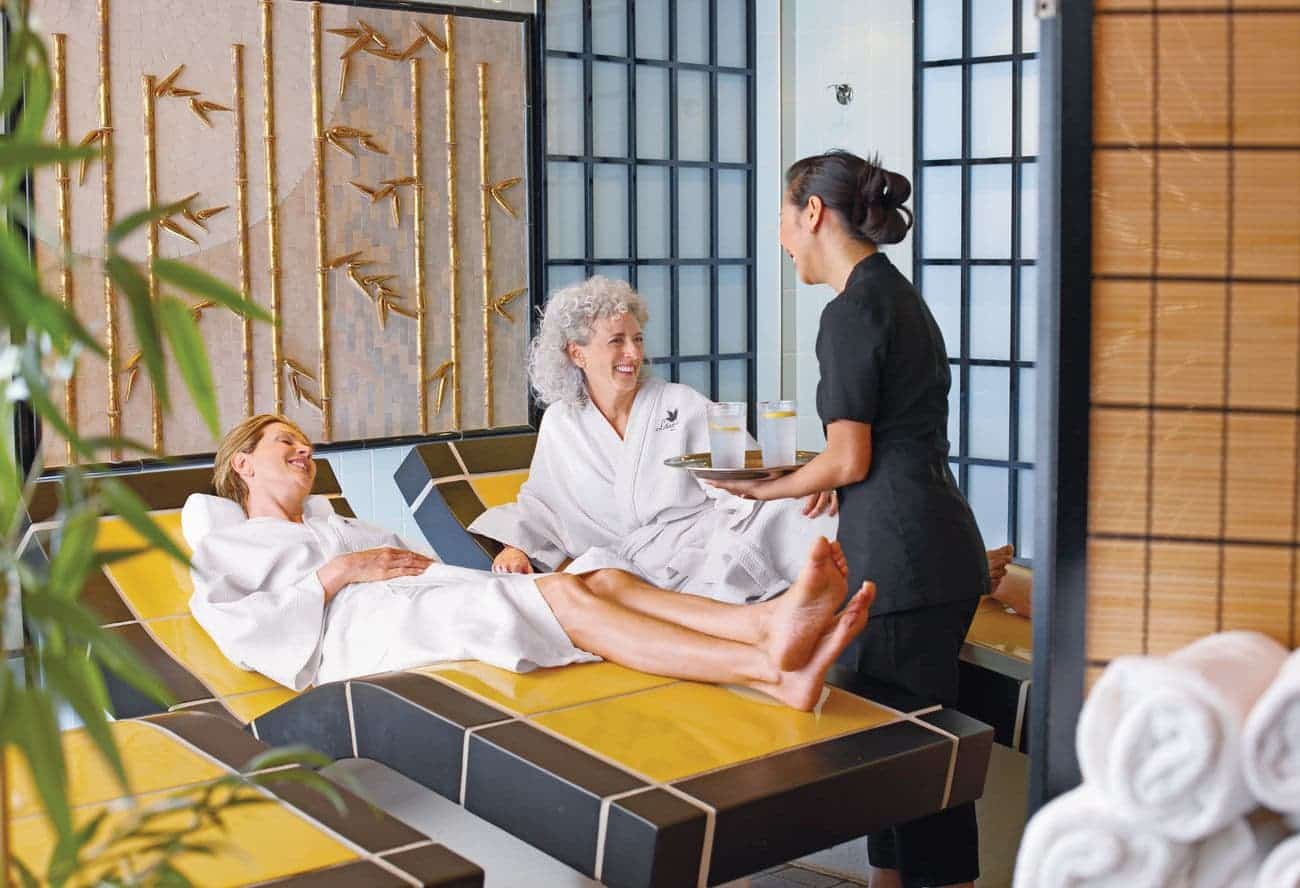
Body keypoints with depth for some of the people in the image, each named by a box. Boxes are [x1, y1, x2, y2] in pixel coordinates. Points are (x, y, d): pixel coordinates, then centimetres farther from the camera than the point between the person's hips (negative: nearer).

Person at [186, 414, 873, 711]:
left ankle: (768, 623, -46)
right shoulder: (223, 546, 22)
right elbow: (230, 626, -1)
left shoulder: (339, 527, 40)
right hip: (357, 628, -6)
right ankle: (770, 669, -47)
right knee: (565, 596, -30)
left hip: (429, 599, 6)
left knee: (602, 581, -23)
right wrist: (336, 573, -6)